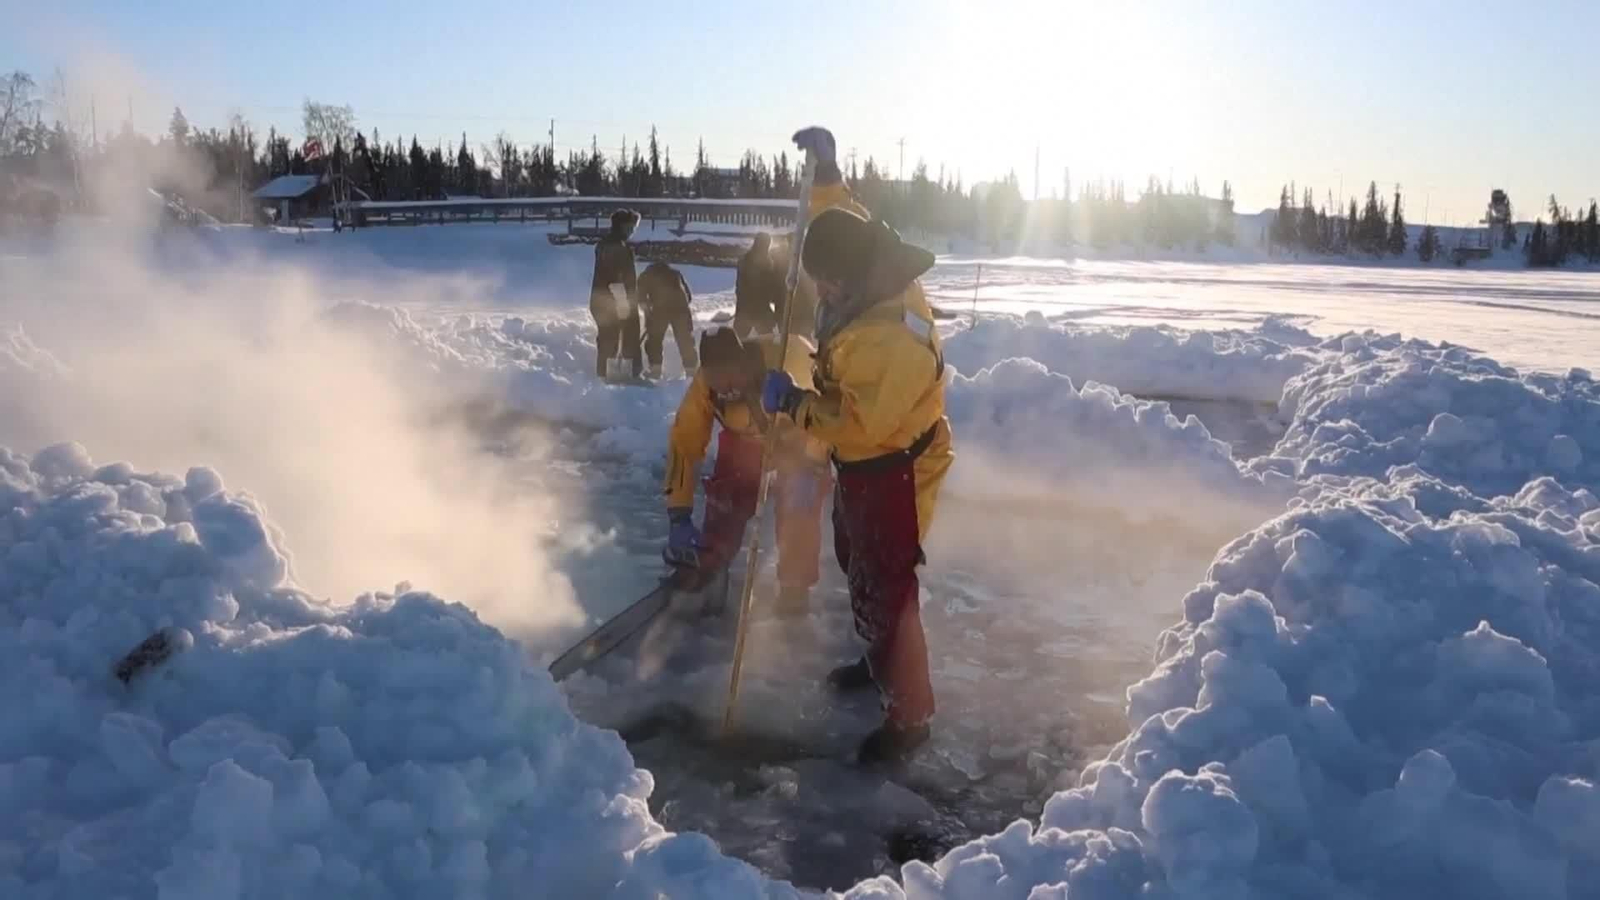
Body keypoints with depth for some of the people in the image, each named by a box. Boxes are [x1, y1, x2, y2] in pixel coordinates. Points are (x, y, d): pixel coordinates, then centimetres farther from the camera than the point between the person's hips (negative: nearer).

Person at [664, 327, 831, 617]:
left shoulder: (792, 359, -41)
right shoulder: (705, 383, -29)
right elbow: (684, 442, -24)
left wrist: (810, 468, -37)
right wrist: (679, 516, -26)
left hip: (803, 433, -2)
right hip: (746, 437, 3)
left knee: (798, 509, -14)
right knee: (724, 501, -5)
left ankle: (794, 587, 4)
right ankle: (705, 568, 16)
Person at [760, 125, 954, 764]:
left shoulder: (893, 336, -35)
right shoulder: (876, 276, -5)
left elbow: (857, 421, -34)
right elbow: (844, 227, 15)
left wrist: (792, 403, -27)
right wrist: (826, 172, 13)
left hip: (892, 473, -10)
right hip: (861, 465, 10)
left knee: (883, 590, -4)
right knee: (858, 567, 25)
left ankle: (909, 715, 10)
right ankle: (882, 662, 45)